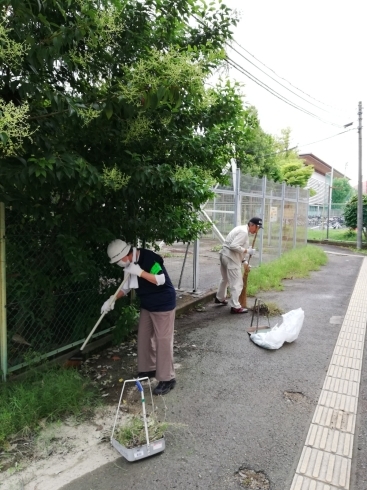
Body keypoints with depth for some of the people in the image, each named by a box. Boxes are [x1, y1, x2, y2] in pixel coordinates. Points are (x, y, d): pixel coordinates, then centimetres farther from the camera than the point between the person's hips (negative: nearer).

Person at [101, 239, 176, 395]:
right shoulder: (130, 264, 1)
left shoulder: (149, 258, -25)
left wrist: (140, 272, -33)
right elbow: (127, 285, 11)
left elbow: (160, 280, -29)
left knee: (163, 340, -3)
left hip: (163, 305, -9)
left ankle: (167, 379, 9)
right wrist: (112, 300, -1)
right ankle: (148, 369, 35)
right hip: (147, 306, 9)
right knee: (144, 337, 16)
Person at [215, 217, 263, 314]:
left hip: (225, 255, 11)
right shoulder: (244, 232, -16)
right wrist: (247, 251, -18)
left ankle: (219, 299, 42)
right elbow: (234, 246, -27)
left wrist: (243, 261, 17)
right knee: (237, 283, -5)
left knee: (225, 279, 26)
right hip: (231, 258, -11)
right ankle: (235, 307, -1)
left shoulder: (242, 229, 16)